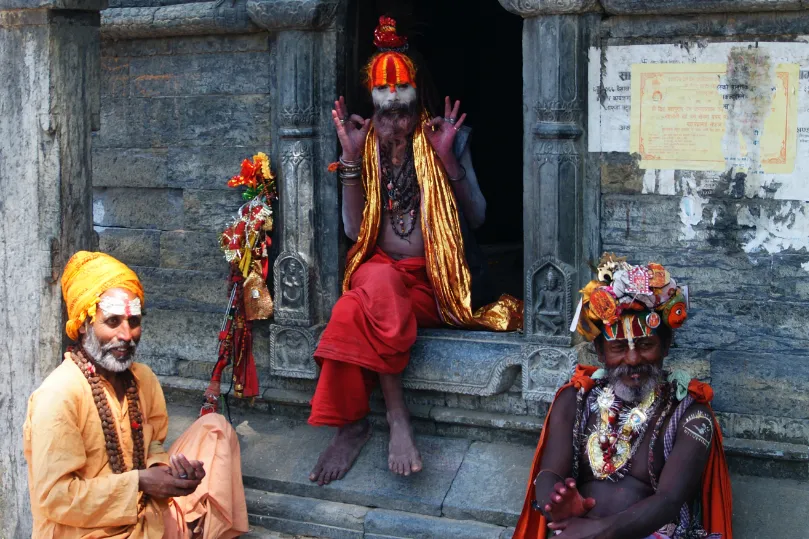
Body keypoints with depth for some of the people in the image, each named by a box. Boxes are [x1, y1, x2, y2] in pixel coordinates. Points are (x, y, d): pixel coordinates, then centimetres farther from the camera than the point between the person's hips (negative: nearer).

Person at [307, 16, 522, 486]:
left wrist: (449, 160, -12)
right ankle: (398, 421, -34)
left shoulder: (445, 138, 5)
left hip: (432, 281, -2)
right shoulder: (368, 144, 9)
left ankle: (354, 423, -26)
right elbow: (354, 229, 2)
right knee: (378, 284, -36)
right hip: (380, 267, 2)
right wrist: (352, 159, -7)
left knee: (362, 311, -34)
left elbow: (477, 217, 1)